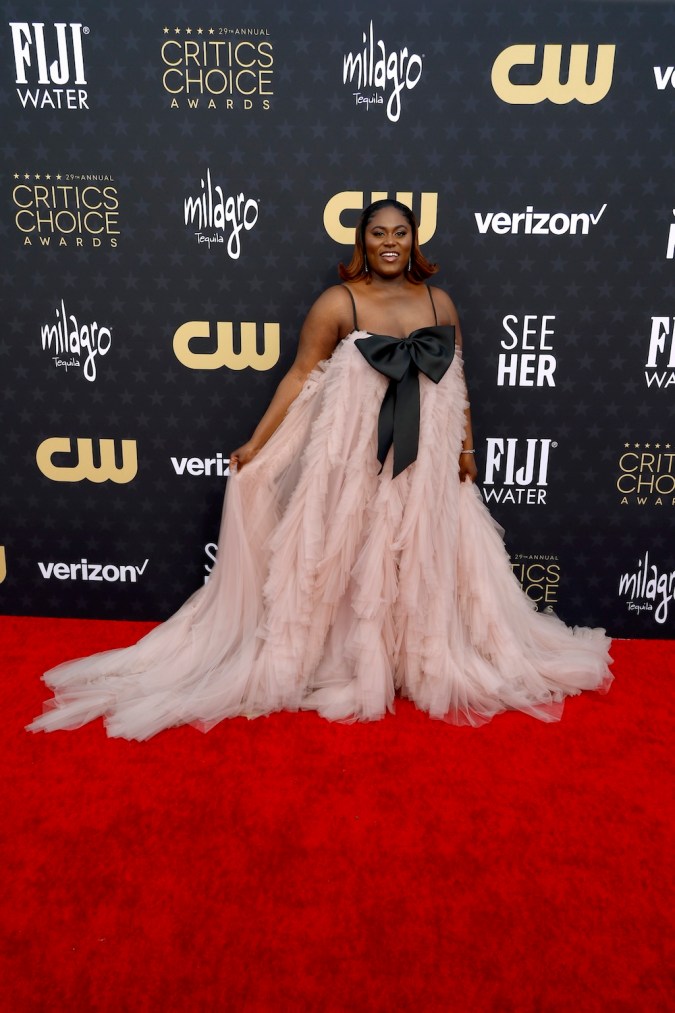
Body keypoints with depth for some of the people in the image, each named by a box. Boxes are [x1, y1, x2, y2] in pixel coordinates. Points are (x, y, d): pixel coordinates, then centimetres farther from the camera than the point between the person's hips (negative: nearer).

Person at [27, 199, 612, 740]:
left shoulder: (439, 302, 8)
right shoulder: (338, 304, -4)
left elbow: (456, 382, 13)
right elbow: (300, 379, -4)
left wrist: (466, 447, 9)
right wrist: (256, 446, -7)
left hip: (427, 462, 4)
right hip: (353, 460, -3)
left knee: (424, 558, 12)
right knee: (346, 561, 5)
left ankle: (426, 663, 31)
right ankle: (344, 666, 23)